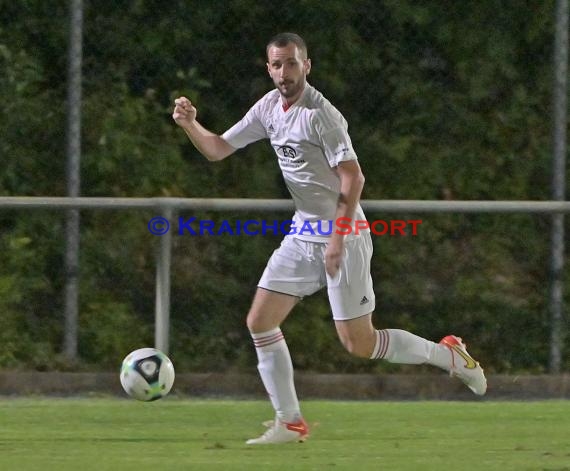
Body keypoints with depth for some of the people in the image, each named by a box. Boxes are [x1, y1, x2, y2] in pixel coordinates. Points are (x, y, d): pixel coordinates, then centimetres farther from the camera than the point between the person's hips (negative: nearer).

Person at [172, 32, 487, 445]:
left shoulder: (320, 114, -18)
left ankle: (448, 355, 14)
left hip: (343, 239, -8)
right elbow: (219, 150, 12)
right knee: (260, 322, 1)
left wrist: (339, 237, -23)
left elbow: (353, 178, -20)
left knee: (358, 343, -6)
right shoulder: (269, 108, 7)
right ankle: (290, 423, 8)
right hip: (303, 235, 8)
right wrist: (190, 124, -6)